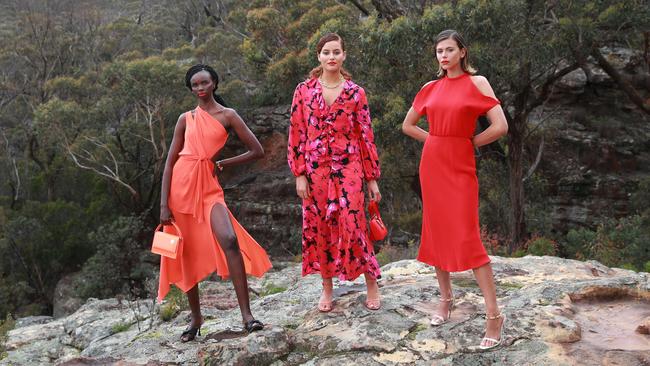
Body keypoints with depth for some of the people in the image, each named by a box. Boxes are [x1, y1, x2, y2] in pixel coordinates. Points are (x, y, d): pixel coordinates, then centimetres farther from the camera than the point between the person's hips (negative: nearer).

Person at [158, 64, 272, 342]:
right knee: (186, 254, 5)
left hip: (209, 187, -2)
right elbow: (170, 161, 5)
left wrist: (223, 163, 2)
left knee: (229, 240, -23)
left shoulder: (227, 115, 4)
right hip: (180, 186, 2)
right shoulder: (185, 119, 10)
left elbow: (257, 151, 2)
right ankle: (196, 317, 21)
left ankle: (246, 314, -19)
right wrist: (164, 204, -3)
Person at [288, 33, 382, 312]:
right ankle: (327, 287, 22)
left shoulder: (355, 92, 1)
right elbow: (296, 134, 2)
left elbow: (365, 135, 4)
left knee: (352, 225, -5)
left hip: (348, 168, -1)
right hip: (315, 168, 2)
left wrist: (372, 177, 3)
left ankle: (371, 282, 13)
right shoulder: (304, 90, 3)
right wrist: (299, 174, -3)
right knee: (319, 226, 7)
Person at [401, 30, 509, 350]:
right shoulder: (430, 88, 8)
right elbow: (408, 125, 19)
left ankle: (494, 314, -6)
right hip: (431, 164, 5)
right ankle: (446, 298, 24)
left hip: (460, 166, -5)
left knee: (467, 238, -12)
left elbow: (500, 126, -13)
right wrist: (436, 142, 8)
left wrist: (468, 143, -3)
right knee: (436, 232, 9)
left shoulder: (477, 83, -5)